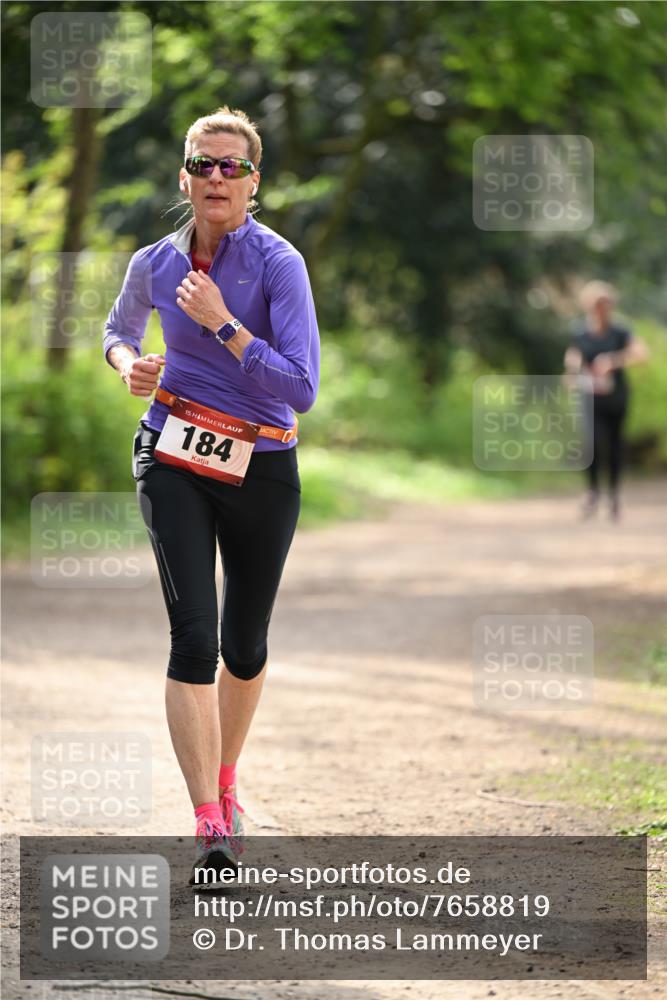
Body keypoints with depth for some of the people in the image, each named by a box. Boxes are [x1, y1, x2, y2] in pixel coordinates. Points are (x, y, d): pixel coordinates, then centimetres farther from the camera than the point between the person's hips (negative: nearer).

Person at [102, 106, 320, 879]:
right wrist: (128, 365, 2)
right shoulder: (155, 264, 0)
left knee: (245, 645, 13)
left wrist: (222, 324, -22)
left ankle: (226, 784, 38)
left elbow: (302, 389, -21)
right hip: (173, 461, 1)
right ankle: (209, 824, -21)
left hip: (262, 469, -1)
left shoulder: (278, 263, -12)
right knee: (194, 634, -16)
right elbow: (119, 328, 24)